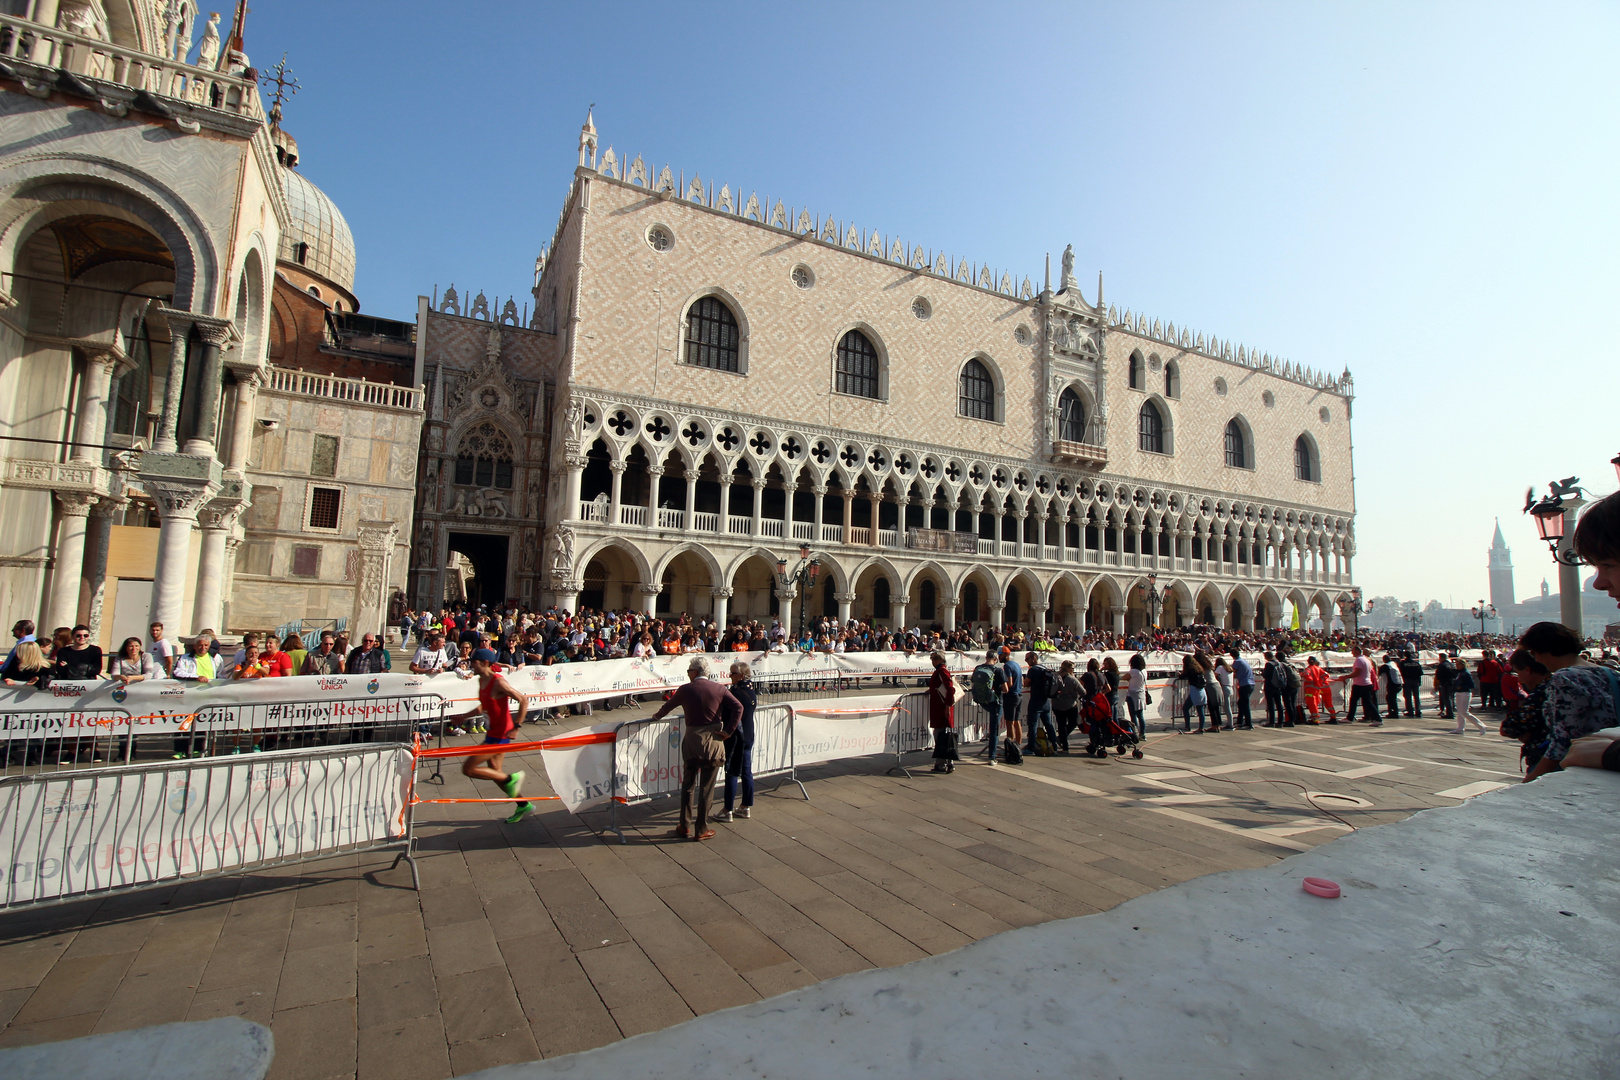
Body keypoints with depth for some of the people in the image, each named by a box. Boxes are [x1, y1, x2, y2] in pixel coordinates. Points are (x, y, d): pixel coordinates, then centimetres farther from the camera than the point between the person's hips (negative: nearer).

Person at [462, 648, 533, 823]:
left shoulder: (498, 682, -21)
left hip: (500, 736, -9)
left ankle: (511, 778, 4)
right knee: (495, 773, 16)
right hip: (491, 734, 9)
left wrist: (516, 727, -26)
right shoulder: (482, 681, 6)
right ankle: (523, 805, 29)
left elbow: (523, 701, -23)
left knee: (468, 769, -7)